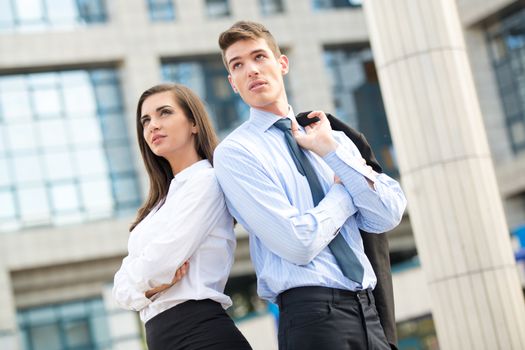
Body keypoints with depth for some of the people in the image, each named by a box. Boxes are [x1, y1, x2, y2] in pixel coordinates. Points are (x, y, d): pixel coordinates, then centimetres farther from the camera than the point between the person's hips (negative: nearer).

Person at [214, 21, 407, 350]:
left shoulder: (335, 139, 11)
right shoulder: (235, 152, -5)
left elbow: (388, 217, -1)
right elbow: (299, 243, -14)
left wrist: (331, 150, -6)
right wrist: (347, 187, 0)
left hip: (367, 308, 5)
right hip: (312, 313, -5)